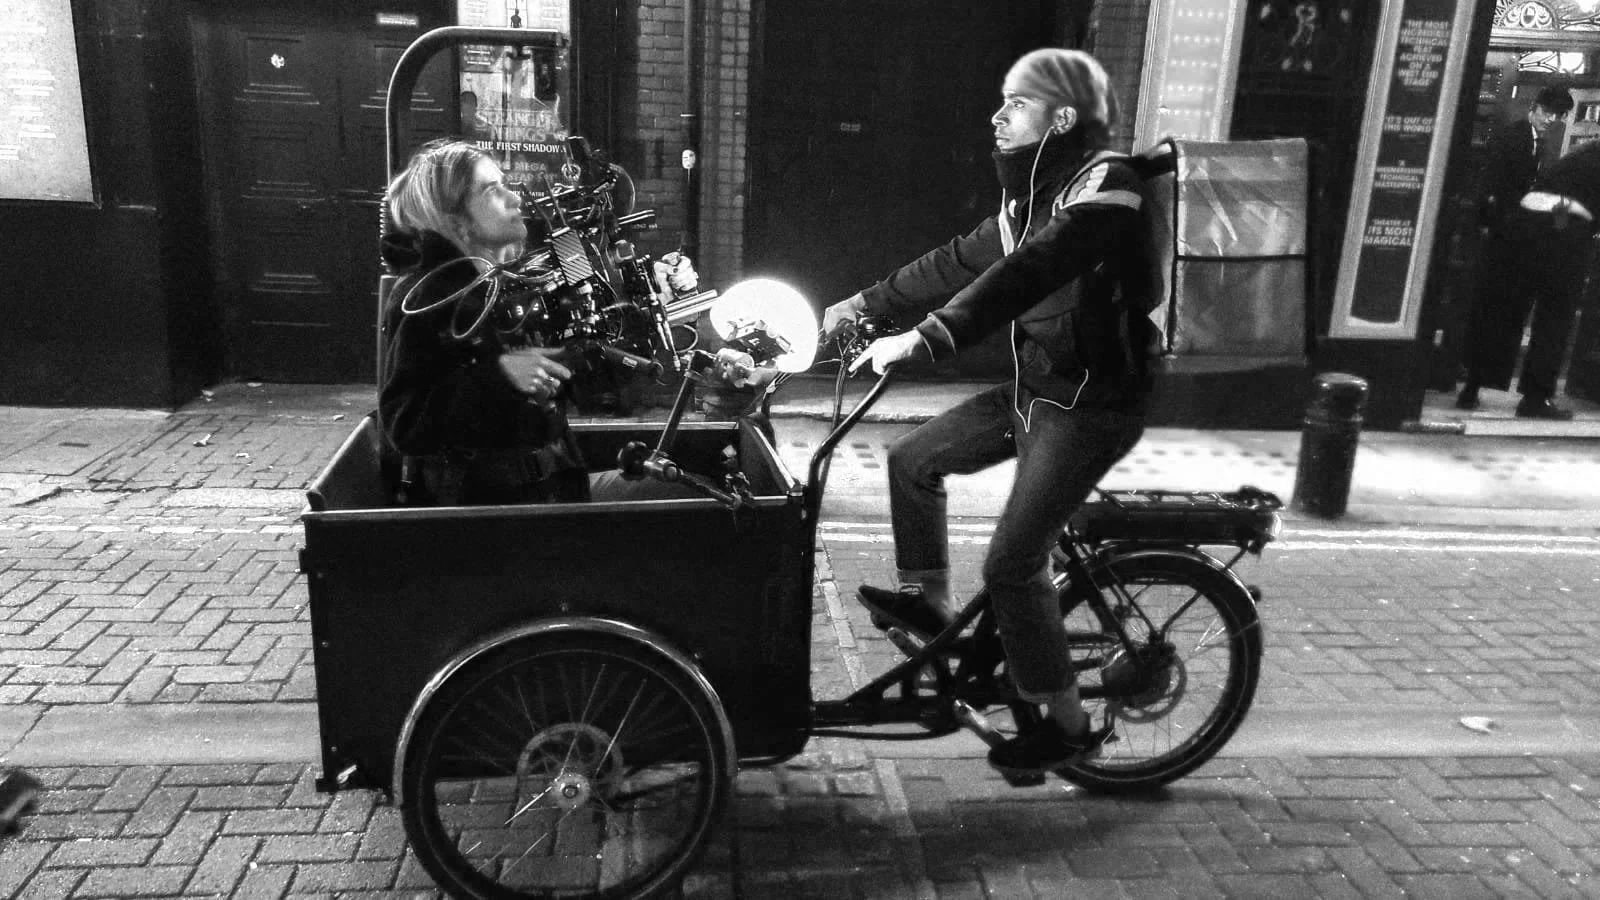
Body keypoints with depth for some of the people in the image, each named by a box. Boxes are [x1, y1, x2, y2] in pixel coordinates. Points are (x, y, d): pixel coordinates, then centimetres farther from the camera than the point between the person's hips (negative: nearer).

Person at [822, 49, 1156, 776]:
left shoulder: (1104, 183, -18)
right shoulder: (1034, 192, 10)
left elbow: (1027, 274, -32)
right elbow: (960, 261, 17)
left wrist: (925, 338, -40)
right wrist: (865, 303, 17)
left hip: (1090, 401, -9)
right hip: (1036, 385, 9)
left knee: (1012, 564, -9)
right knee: (913, 458, 12)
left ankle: (1070, 726, 9)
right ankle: (929, 601, 28)